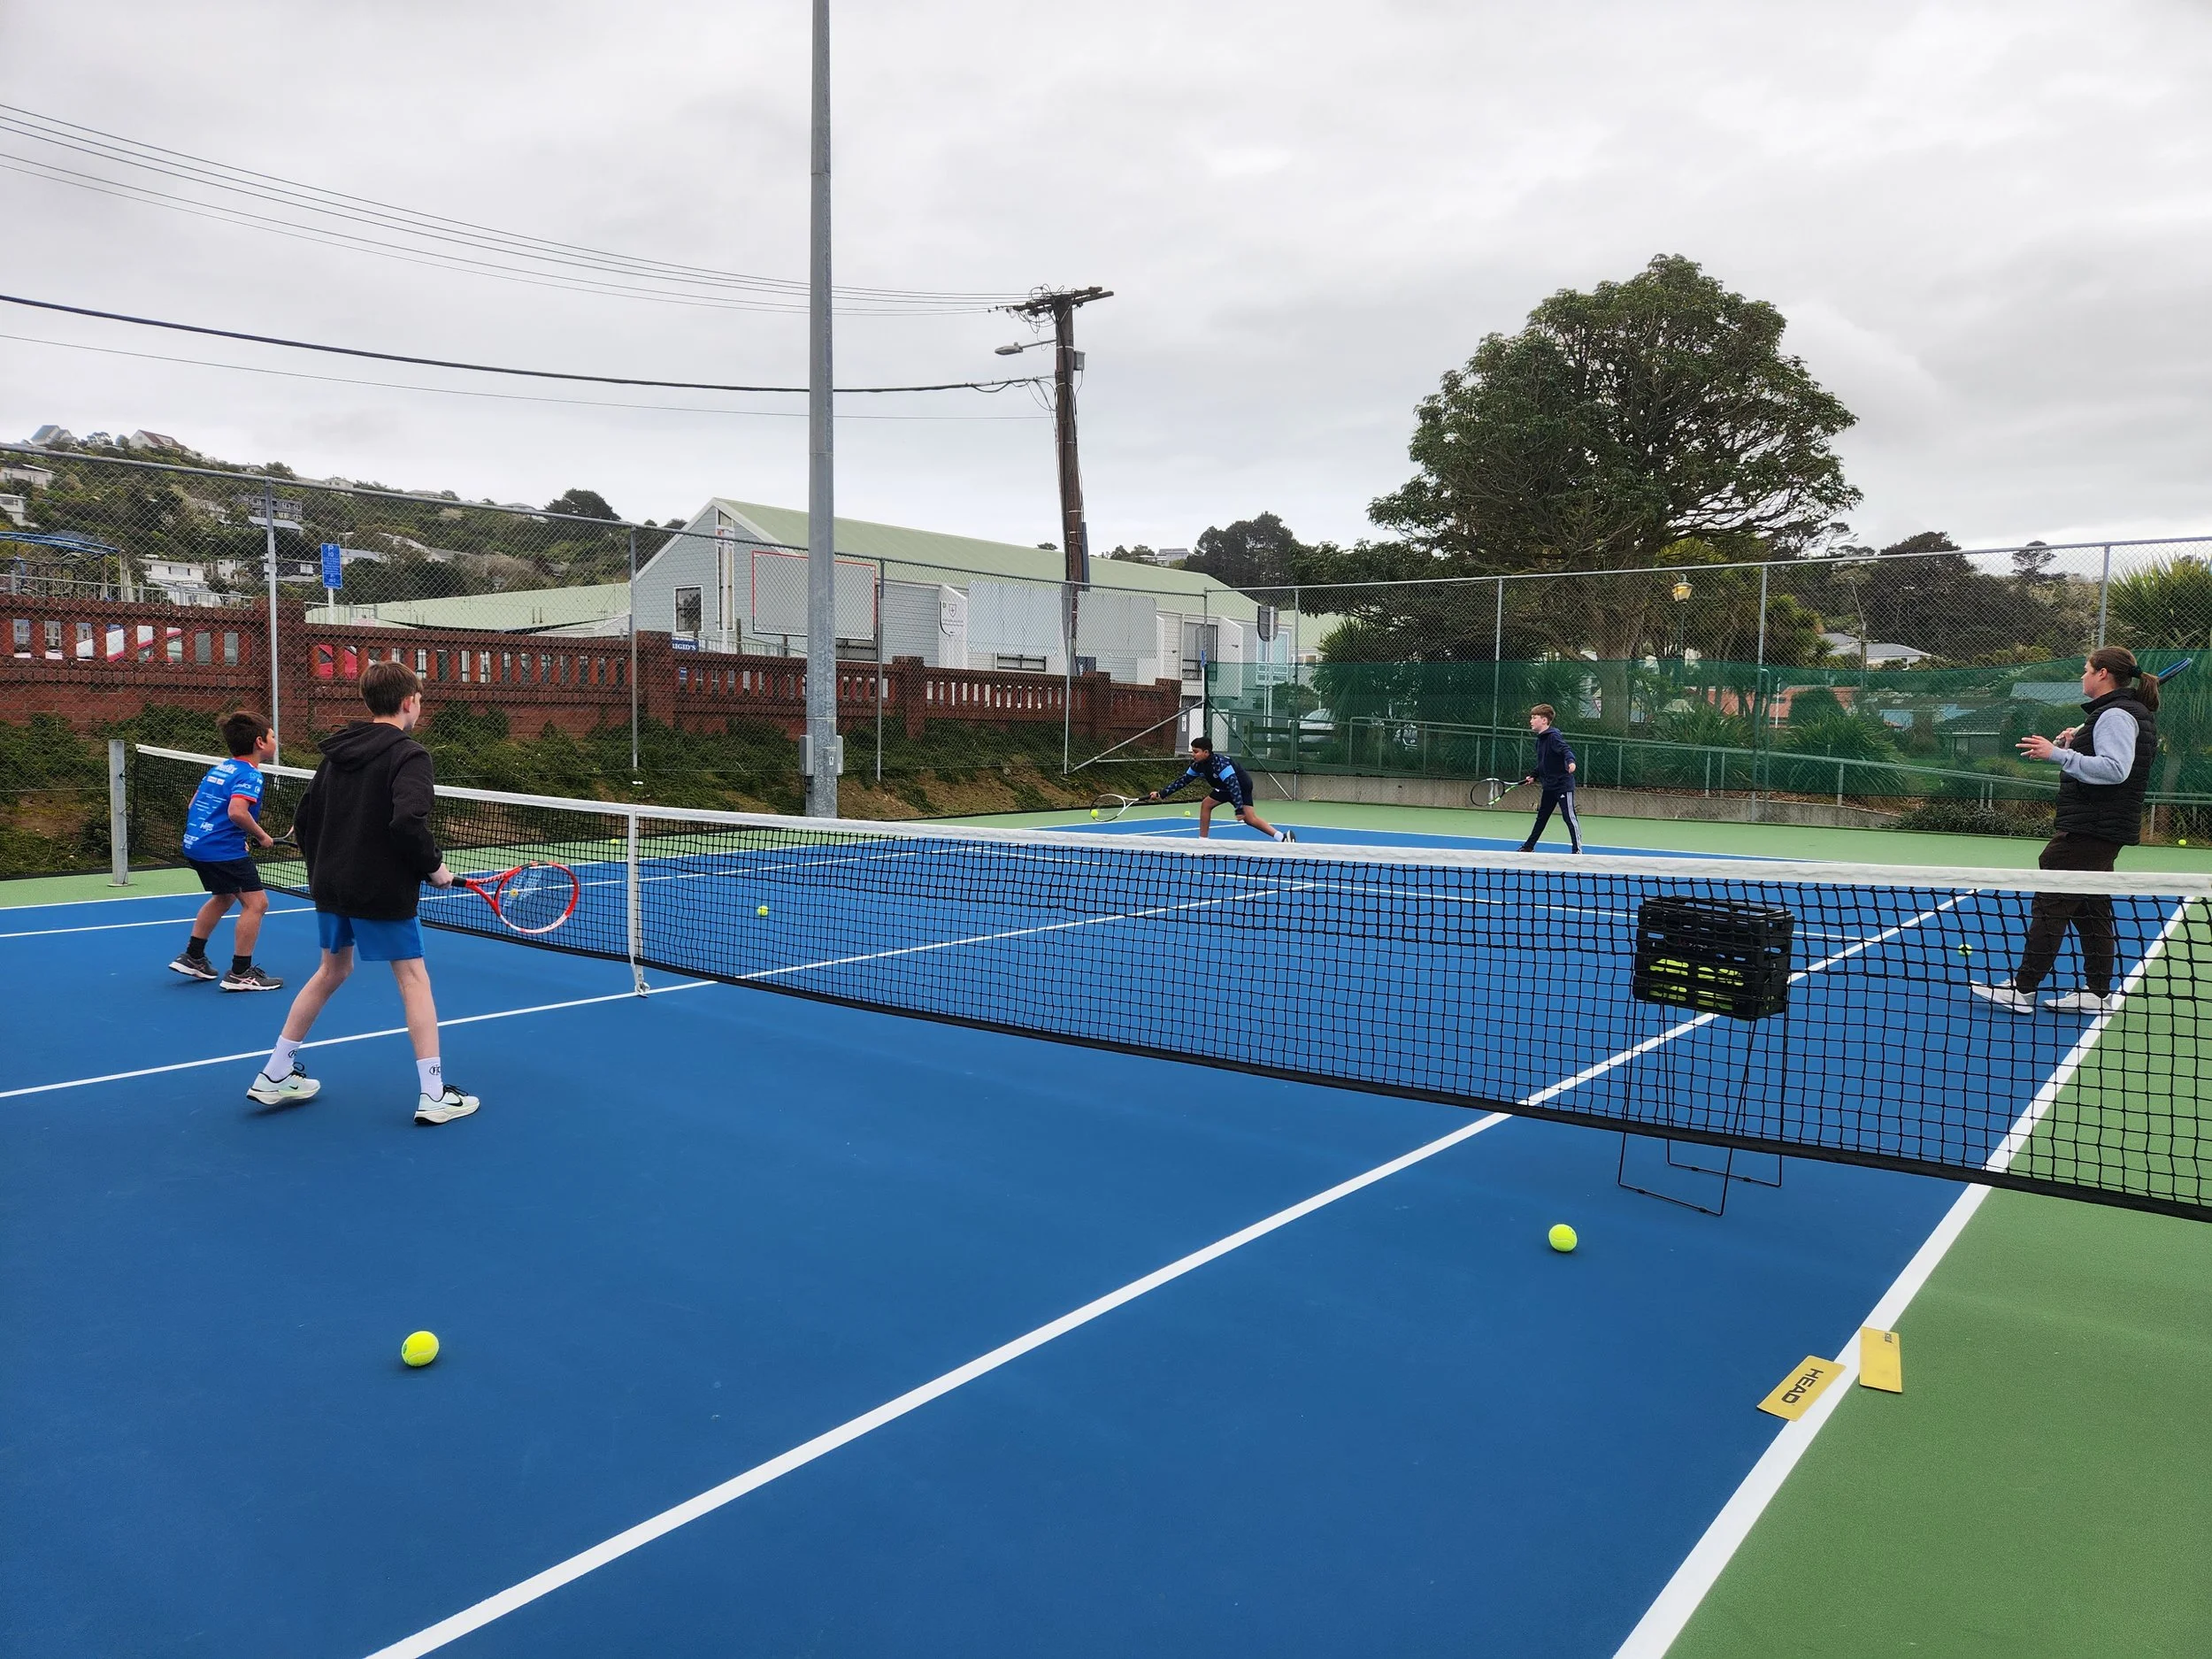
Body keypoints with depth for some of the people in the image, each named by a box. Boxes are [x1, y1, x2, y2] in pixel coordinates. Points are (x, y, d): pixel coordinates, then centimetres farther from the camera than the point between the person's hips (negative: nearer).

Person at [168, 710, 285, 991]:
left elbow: (193, 806, 21)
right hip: (223, 850, -10)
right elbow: (237, 812, -30)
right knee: (256, 903, -5)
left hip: (195, 844, 10)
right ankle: (240, 974, -3)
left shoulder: (220, 768, 14)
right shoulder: (249, 775, -14)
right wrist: (262, 836, -16)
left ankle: (193, 958, 36)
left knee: (224, 897, 28)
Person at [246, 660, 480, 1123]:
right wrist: (434, 867, -14)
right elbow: (408, 821, -28)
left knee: (332, 970, 22)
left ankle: (275, 1075, 28)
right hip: (381, 891, -7)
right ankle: (433, 1093, 1)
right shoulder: (408, 755, -14)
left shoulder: (338, 752, 9)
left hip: (331, 885, 7)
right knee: (413, 977, 1)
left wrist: (322, 869, 22)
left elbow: (304, 818, 12)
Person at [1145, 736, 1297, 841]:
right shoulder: (1197, 766, -6)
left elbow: (1234, 785, -37)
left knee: (1249, 818, -19)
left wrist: (1239, 809, -43)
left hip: (1242, 785, -9)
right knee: (1206, 804, 6)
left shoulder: (1220, 764, -33)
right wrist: (1162, 793, -2)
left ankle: (1283, 837, -20)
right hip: (1225, 787, 9)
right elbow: (1182, 781, 3)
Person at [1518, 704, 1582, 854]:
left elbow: (1566, 749, -30)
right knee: (1541, 817, 17)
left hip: (1563, 784, -10)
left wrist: (1570, 761, -49)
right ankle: (1528, 847, 27)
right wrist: (1533, 776, 16)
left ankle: (1577, 850, -5)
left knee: (1569, 817, -8)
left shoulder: (1553, 736, -15)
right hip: (1549, 786, 10)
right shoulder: (1540, 739, 13)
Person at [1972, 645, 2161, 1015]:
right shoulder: (2130, 713, 18)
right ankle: (2097, 992, 16)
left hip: (2089, 829, -11)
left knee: (2050, 904, -8)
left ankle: (2022, 988, -6)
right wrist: (2078, 742, 12)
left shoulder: (2116, 714, -15)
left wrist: (2058, 753, -27)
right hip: (2102, 829, 11)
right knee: (2090, 908, 13)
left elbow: (2115, 768, -26)